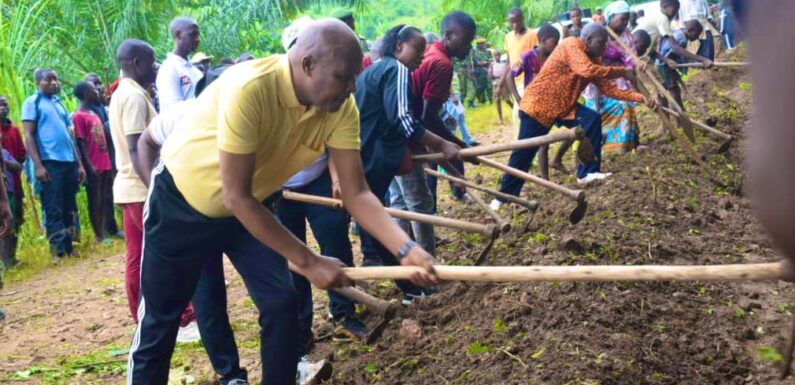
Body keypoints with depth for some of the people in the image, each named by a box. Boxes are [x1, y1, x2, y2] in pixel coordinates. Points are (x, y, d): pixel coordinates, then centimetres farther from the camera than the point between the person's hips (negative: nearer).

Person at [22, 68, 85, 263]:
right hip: (50, 162, -6)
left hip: (69, 162, 6)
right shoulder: (32, 102, 2)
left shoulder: (59, 103, 21)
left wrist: (79, 163, 17)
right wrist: (38, 165, -15)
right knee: (54, 209, -6)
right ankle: (58, 250, -5)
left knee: (69, 208, 8)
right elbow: (29, 135, -5)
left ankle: (69, 247, 14)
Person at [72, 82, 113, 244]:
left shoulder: (94, 114, 15)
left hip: (104, 164, 8)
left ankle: (103, 232, 17)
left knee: (103, 200, 11)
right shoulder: (78, 116, -10)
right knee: (95, 201, 0)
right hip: (93, 166, -8)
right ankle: (98, 235, 6)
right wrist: (89, 165, -17)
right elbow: (80, 143, -13)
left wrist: (108, 162, 15)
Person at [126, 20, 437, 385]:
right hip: (183, 200, -5)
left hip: (250, 205, 5)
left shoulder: (341, 109, -19)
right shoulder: (248, 88, -38)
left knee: (282, 304, -4)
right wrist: (308, 261, -31)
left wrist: (405, 248, -33)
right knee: (159, 319, 4)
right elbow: (235, 197, -34)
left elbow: (356, 193, -17)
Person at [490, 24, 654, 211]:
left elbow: (607, 88, 0)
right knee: (524, 152, -3)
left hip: (564, 104, 8)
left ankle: (587, 173, -6)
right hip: (538, 103, -7)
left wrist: (639, 97, -10)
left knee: (593, 120, -14)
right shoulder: (571, 45, -20)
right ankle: (506, 195, 11)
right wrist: (622, 72, -30)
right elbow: (587, 71, -36)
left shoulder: (592, 59, 5)